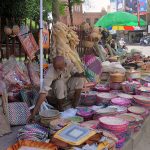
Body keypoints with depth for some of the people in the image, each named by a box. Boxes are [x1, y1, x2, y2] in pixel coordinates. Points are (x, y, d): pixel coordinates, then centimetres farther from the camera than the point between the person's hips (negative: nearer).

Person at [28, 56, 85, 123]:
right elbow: (44, 91, -43)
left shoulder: (68, 63, -23)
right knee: (60, 83, -37)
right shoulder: (50, 72, -36)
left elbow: (75, 72, -4)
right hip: (55, 90, -4)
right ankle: (60, 107, -12)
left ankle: (75, 105, -9)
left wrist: (78, 74, -31)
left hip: (67, 87, 4)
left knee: (80, 79, -22)